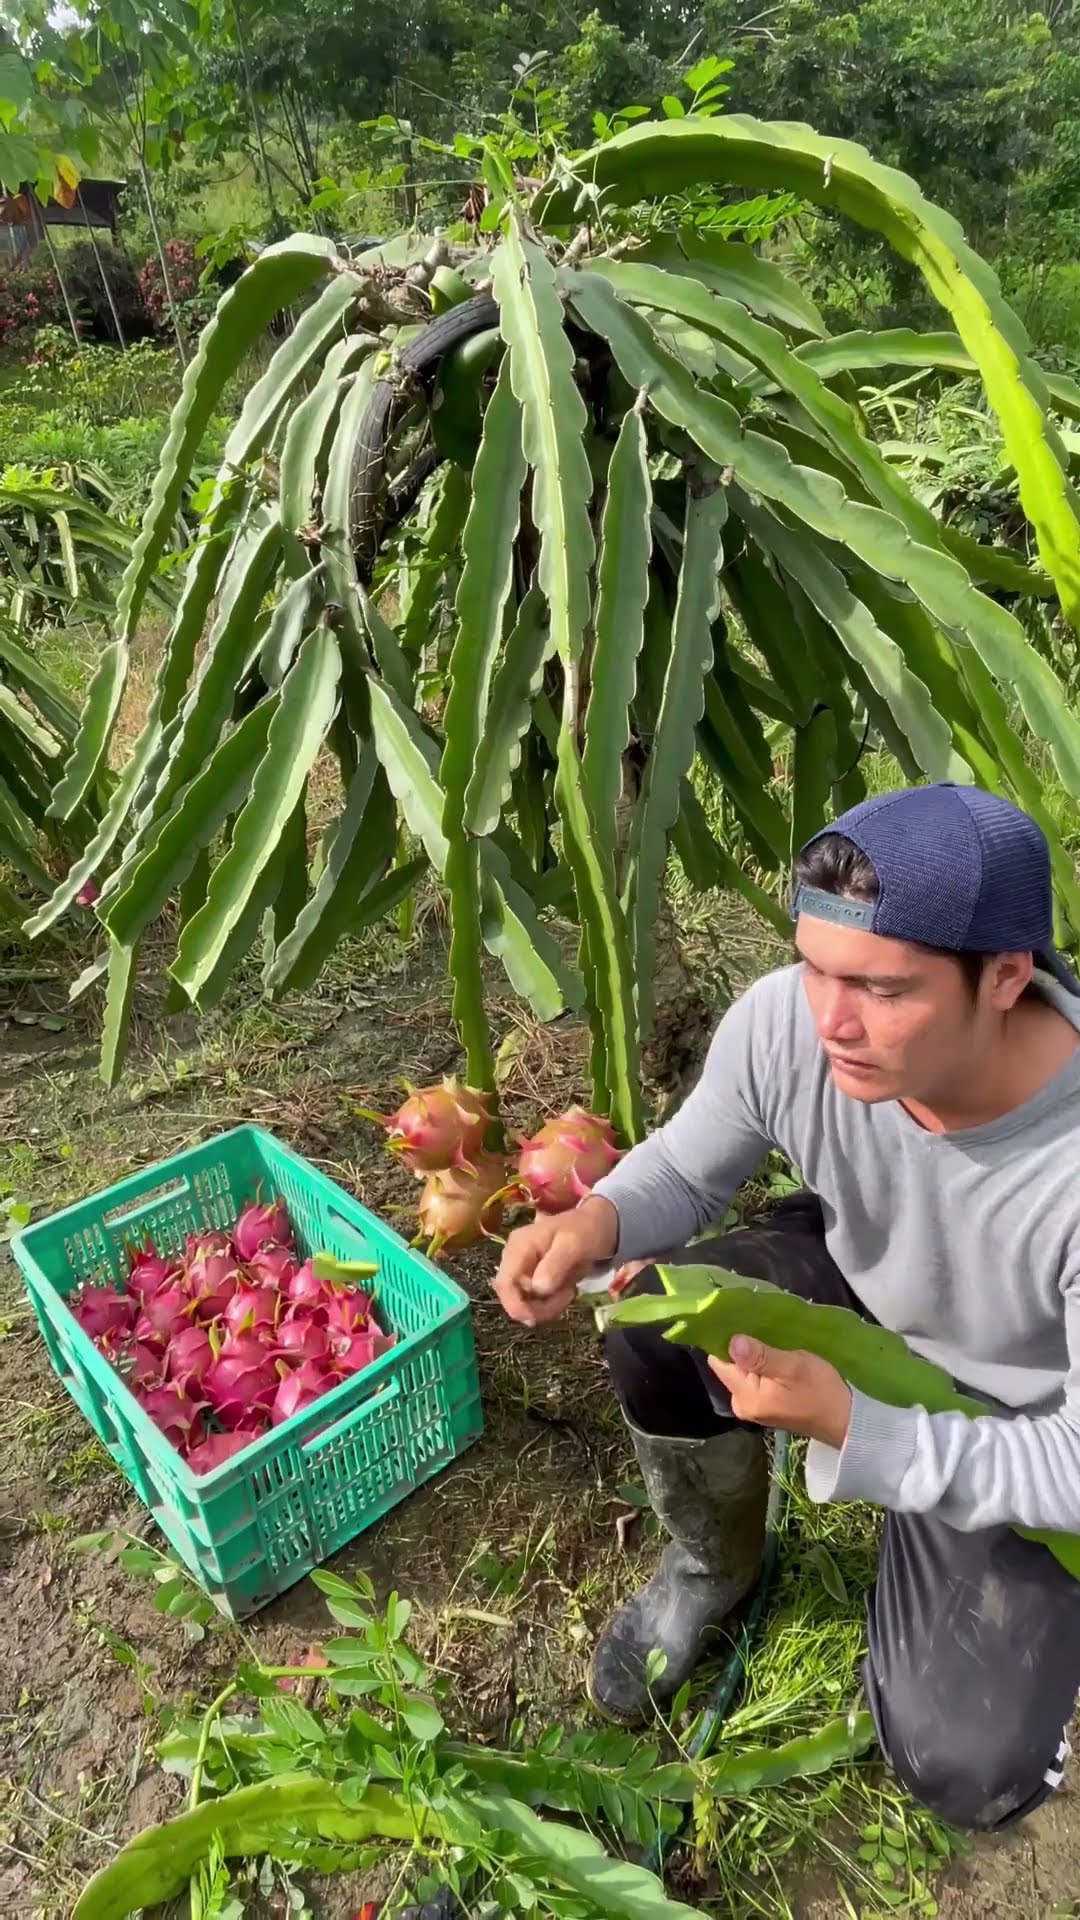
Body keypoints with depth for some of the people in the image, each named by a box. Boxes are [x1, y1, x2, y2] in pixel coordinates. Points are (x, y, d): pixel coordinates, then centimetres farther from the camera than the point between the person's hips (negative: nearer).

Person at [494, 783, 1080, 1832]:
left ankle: (922, 1554, 27)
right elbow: (684, 1167, -11)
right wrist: (599, 1219, -34)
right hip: (852, 1286, 3)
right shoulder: (783, 1021, -29)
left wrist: (851, 1425, -42)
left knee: (962, 1773, -7)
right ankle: (713, 1562, 9)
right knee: (654, 1330, -25)